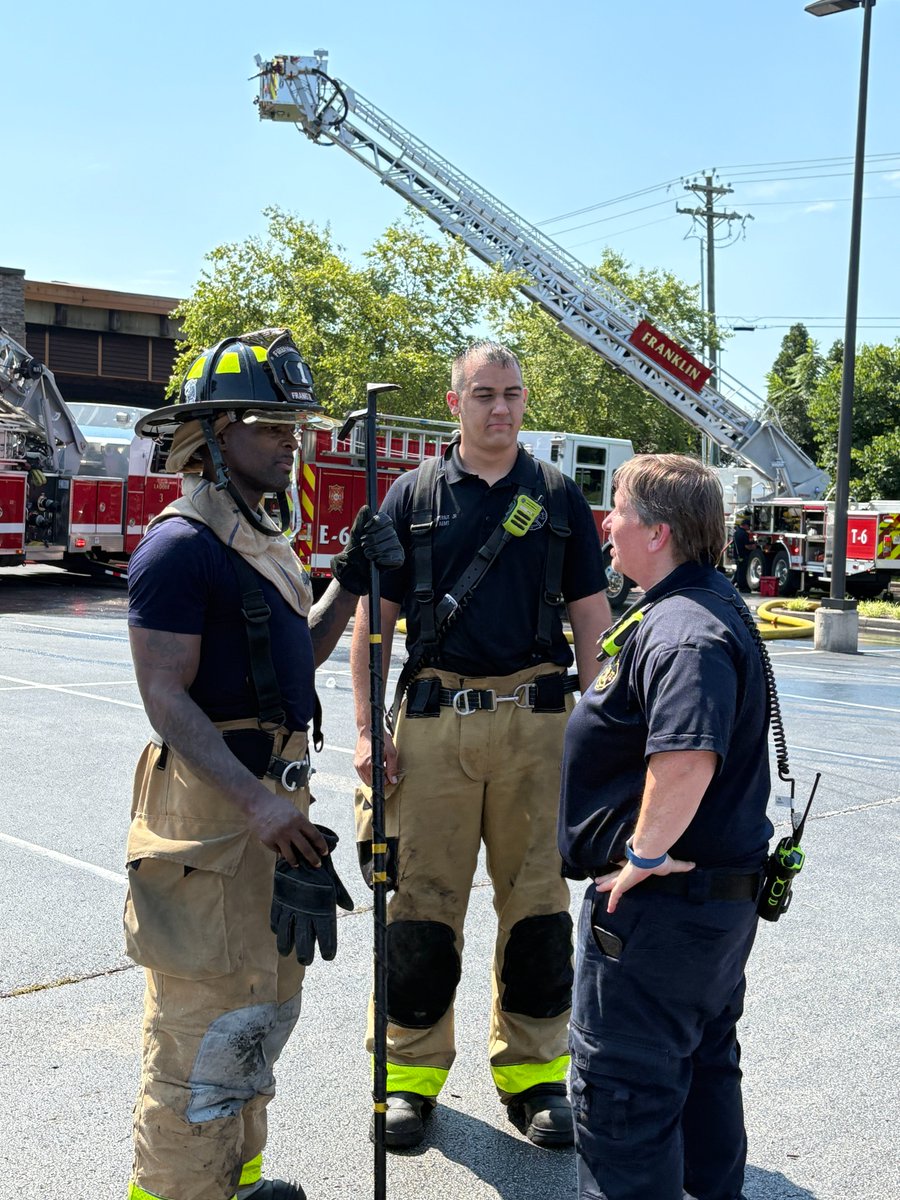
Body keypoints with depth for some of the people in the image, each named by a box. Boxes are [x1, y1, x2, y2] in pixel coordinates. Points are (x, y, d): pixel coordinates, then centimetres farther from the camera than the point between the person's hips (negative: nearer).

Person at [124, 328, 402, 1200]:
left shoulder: (261, 541, 14)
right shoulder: (180, 548, -16)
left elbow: (300, 654, 21)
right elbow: (165, 697, -21)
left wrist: (350, 580, 6)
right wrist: (256, 802, -30)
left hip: (273, 793, 10)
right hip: (212, 805, -10)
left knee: (268, 998, 20)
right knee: (208, 1011, -3)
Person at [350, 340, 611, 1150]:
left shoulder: (558, 497, 8)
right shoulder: (415, 496, 6)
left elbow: (592, 618, 8)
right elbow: (372, 618, 5)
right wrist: (368, 731, -3)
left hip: (537, 722, 1)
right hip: (435, 721, -1)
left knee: (537, 899, 6)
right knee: (422, 899, 3)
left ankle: (532, 1069, 20)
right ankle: (412, 1070, 18)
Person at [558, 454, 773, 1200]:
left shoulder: (681, 630, -24)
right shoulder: (717, 606, 10)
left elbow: (687, 755, -41)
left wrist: (644, 852, -28)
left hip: (661, 904, -11)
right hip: (726, 891, 11)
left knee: (621, 1082, 1)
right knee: (704, 1063, 24)